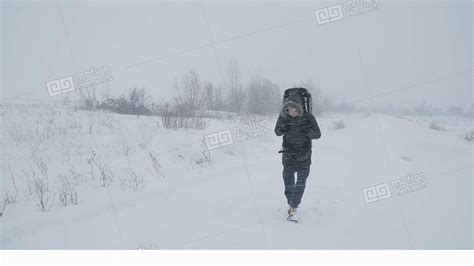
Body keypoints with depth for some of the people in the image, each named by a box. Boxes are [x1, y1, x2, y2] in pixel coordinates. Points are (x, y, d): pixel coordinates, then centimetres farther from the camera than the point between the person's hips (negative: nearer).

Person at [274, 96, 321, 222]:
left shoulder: (308, 117, -13)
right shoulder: (283, 116, -8)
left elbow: (317, 134, -12)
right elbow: (277, 132, 4)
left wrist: (307, 130, -31)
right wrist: (282, 129, -19)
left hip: (304, 155, -2)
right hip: (288, 153, 2)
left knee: (301, 182, -6)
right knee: (288, 180, 7)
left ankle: (293, 208, -1)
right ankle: (292, 204, 26)